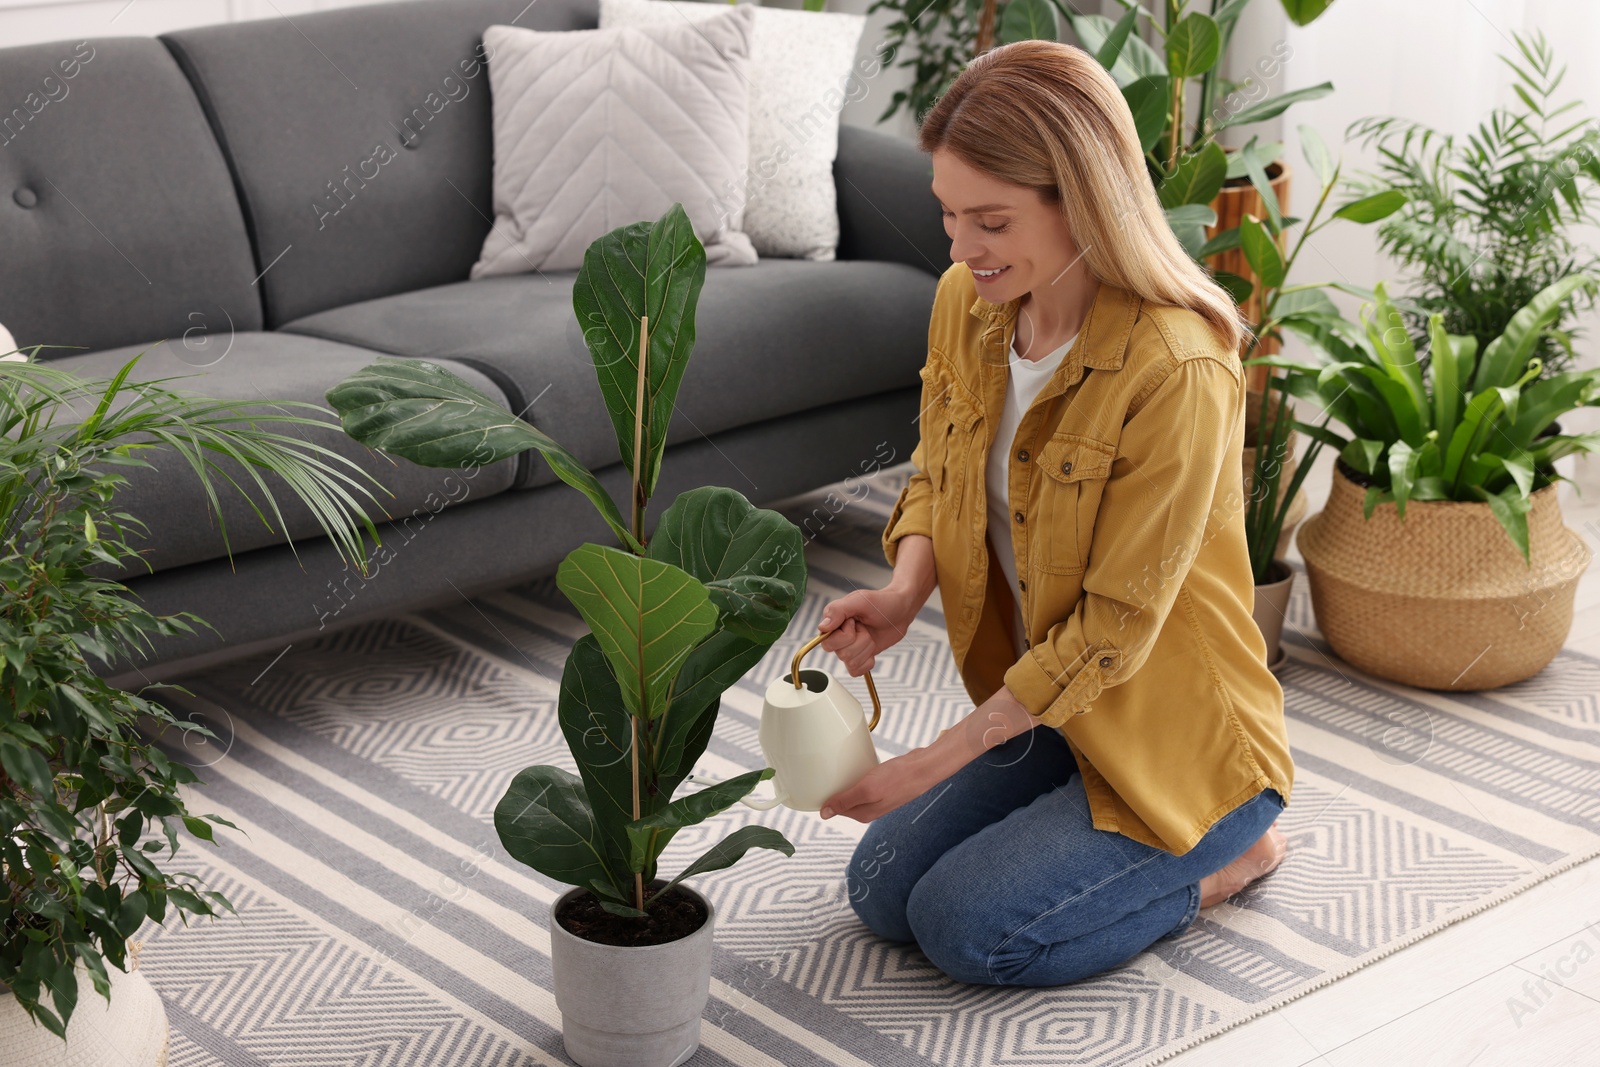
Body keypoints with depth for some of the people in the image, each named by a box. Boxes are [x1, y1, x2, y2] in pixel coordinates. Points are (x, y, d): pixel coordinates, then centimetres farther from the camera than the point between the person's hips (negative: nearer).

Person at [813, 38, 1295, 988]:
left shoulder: (1178, 372, -30)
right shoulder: (968, 301, -8)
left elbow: (1114, 628, -25)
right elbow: (938, 475, 8)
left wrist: (940, 760, -23)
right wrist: (905, 591, -14)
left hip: (1175, 738, -7)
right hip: (1040, 705, 7)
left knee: (965, 928, -13)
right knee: (881, 891, 2)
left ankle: (1227, 853, 6)